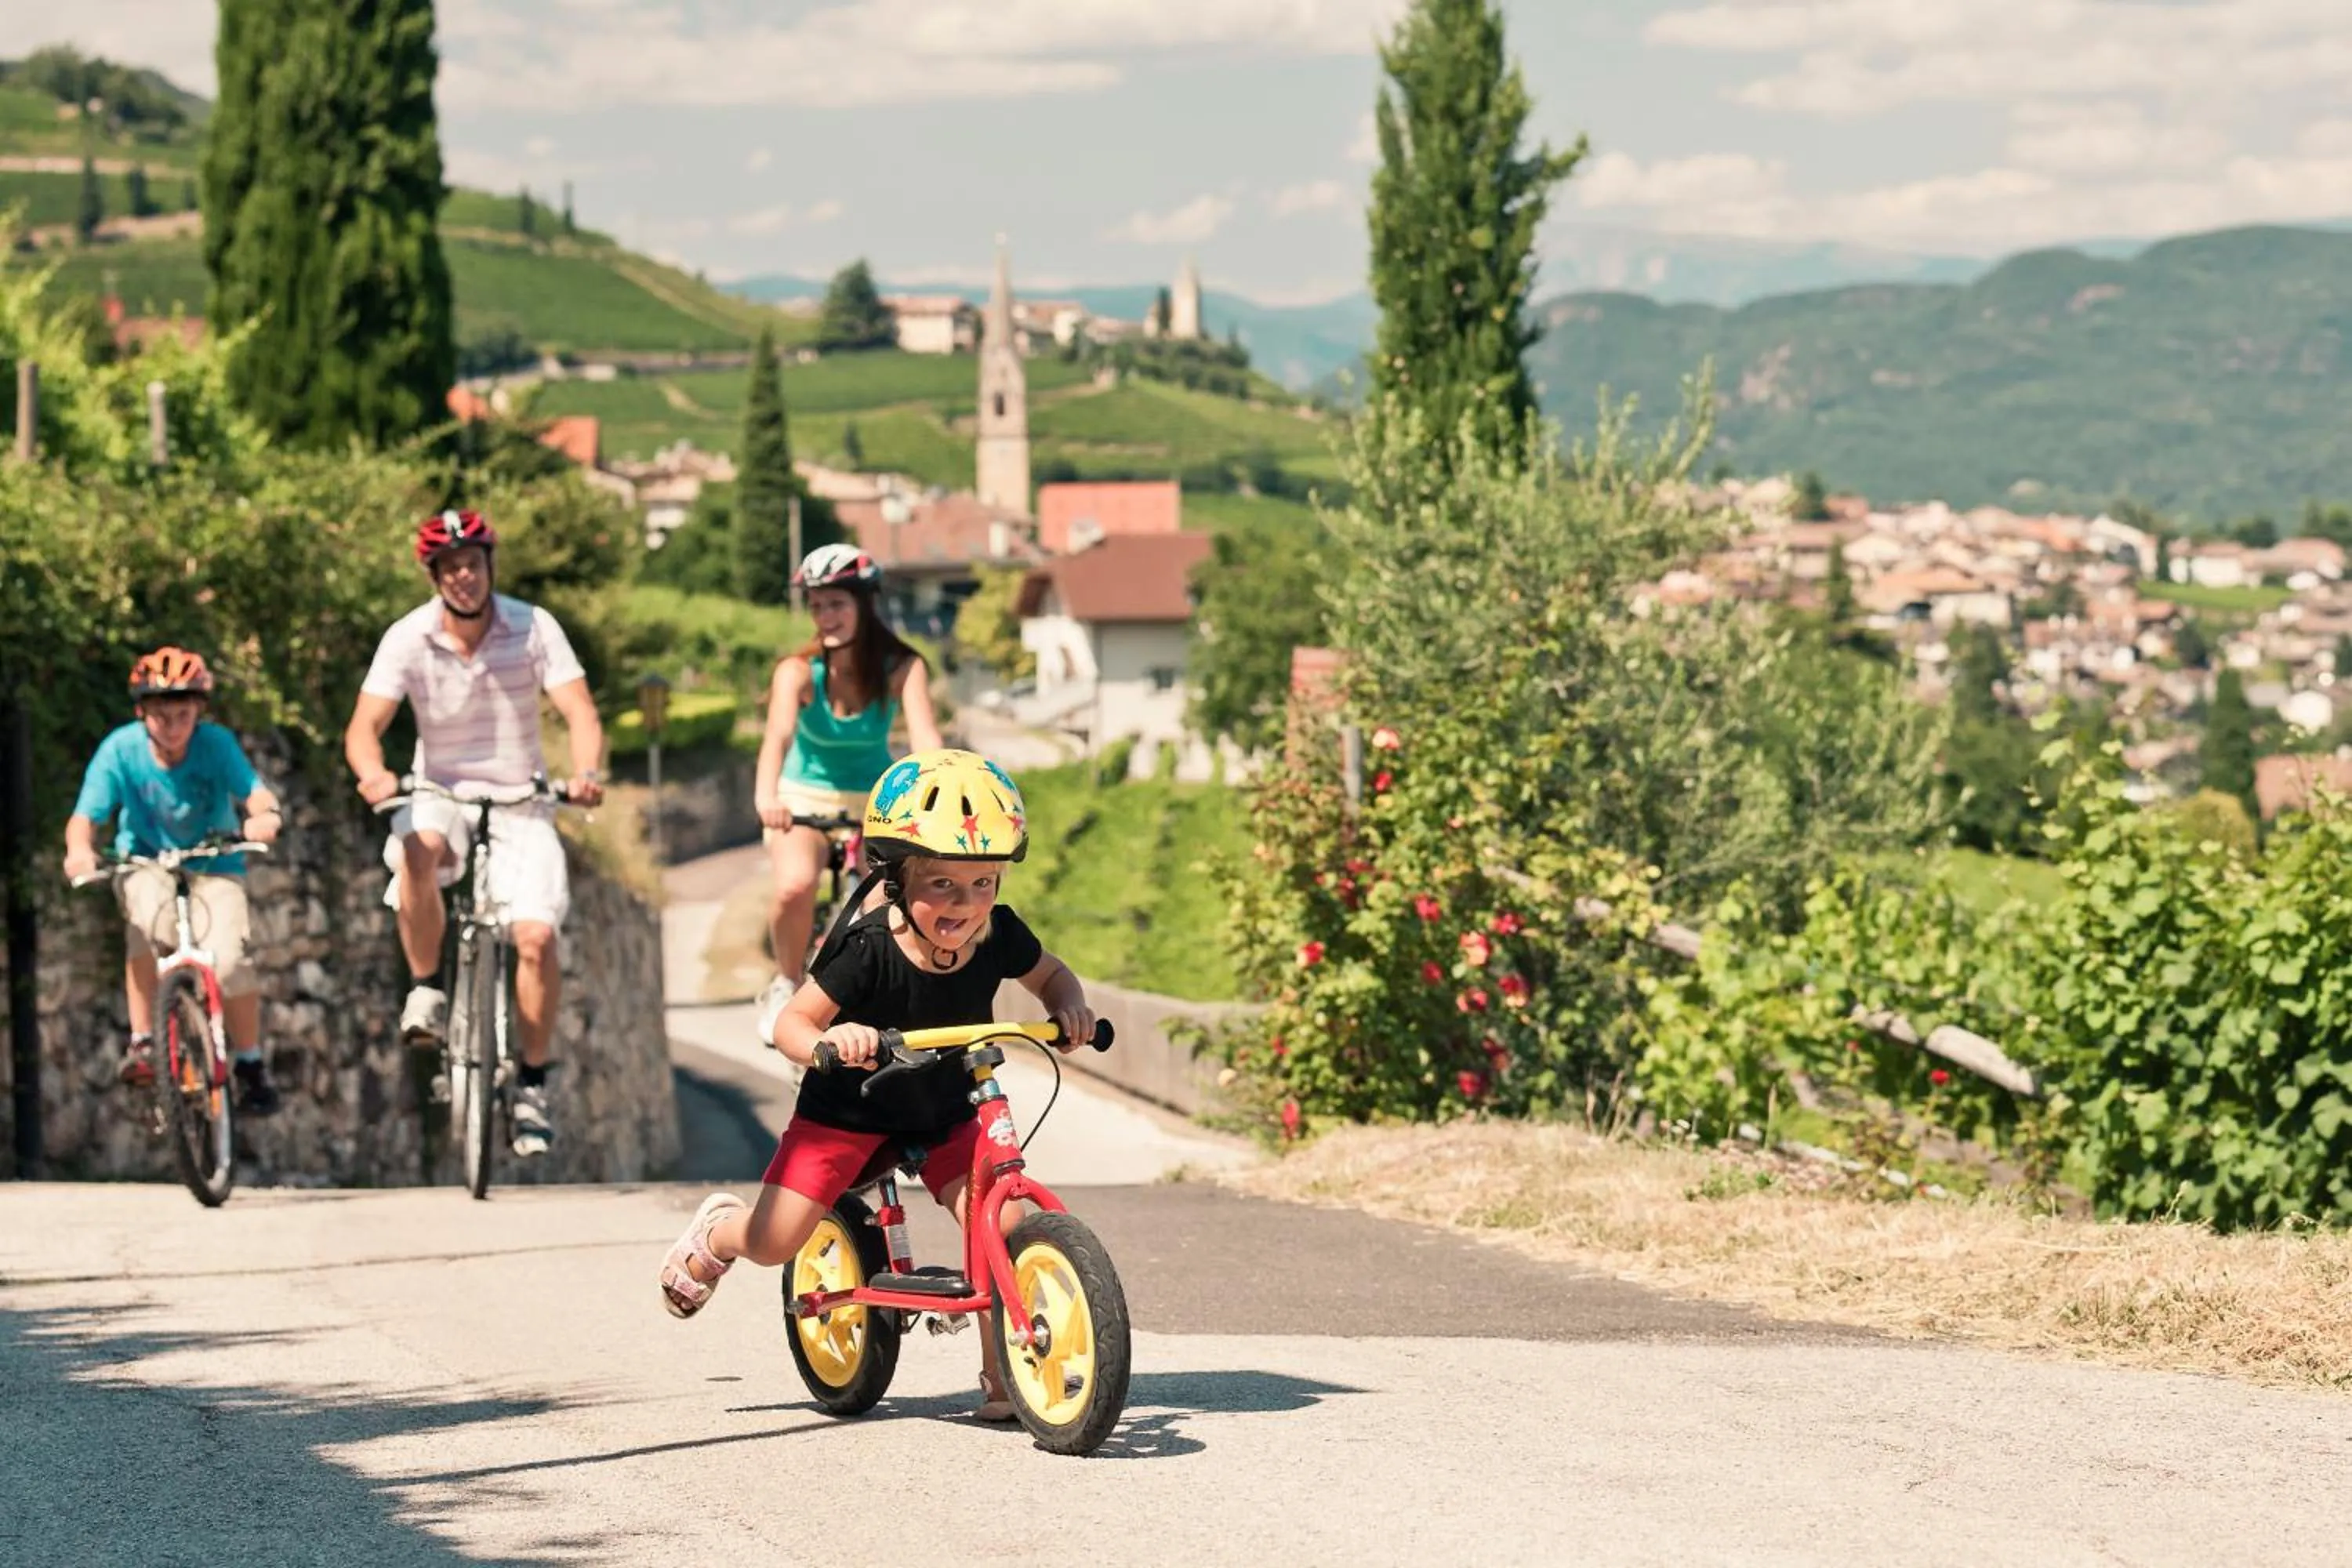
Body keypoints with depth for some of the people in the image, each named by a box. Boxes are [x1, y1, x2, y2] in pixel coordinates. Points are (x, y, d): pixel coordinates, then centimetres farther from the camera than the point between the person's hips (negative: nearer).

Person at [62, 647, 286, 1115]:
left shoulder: (216, 744, -18)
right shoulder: (121, 750, -18)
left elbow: (255, 793, -29)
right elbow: (85, 816, -23)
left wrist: (265, 817, -53)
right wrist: (79, 849, -46)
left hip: (212, 865, 0)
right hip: (146, 863, 0)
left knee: (228, 960, -24)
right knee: (149, 922, -35)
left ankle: (251, 1063, 0)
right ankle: (142, 1041, -21)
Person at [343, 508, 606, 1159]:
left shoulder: (533, 628, -9)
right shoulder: (409, 638, -9)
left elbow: (581, 714, -16)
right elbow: (364, 727, -15)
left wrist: (584, 772, -38)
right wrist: (373, 774, -39)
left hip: (520, 802, 1)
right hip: (441, 793, -1)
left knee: (536, 935, -17)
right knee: (417, 849, -37)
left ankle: (532, 1083, 2)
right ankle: (427, 989, -14)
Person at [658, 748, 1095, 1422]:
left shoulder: (999, 935, -19)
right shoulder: (868, 949, -31)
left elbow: (1051, 975, 3)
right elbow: (792, 1022, -25)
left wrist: (1070, 1010, -19)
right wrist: (829, 1040, -47)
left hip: (943, 1113, 3)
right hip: (848, 1108, -3)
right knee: (774, 1242, -8)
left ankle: (1002, 1378, -1)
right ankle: (718, 1229, 31)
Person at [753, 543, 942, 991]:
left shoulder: (902, 668, -17)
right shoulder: (799, 670, -20)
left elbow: (924, 735, -31)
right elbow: (778, 734, -36)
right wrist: (766, 797, -56)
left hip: (873, 801, 1)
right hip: (804, 798, -1)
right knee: (795, 887, -30)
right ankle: (787, 984, -3)